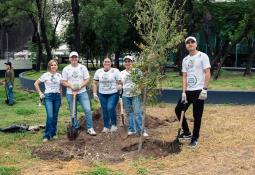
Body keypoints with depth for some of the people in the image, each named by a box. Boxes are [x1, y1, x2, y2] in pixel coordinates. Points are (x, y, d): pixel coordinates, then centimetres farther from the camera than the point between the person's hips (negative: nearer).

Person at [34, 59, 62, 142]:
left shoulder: (59, 75, 8)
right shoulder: (45, 75, -3)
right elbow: (36, 84, 2)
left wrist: (60, 95, 12)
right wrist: (40, 93, -1)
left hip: (57, 96, 4)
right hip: (48, 96, -4)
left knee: (55, 116, 7)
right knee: (50, 116, -14)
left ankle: (53, 133, 20)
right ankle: (47, 135, -5)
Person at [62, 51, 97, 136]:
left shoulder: (83, 67, 3)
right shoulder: (66, 69, 3)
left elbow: (87, 79, 1)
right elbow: (64, 82, 1)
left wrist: (80, 86, -16)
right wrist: (71, 86, -18)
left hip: (82, 92, 0)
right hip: (70, 93, 0)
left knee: (88, 110, -9)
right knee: (73, 113, 7)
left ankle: (90, 128, 2)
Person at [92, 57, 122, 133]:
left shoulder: (115, 71, -3)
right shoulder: (98, 72, 6)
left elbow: (120, 82, -3)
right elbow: (95, 83, 11)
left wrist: (120, 85, -24)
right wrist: (95, 93, 5)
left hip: (113, 94, -3)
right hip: (102, 94, 3)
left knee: (111, 108, -18)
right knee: (105, 111, 6)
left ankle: (114, 124, 3)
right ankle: (106, 127, 17)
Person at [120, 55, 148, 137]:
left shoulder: (137, 71, -1)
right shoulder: (122, 73, 12)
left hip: (135, 94, -4)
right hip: (125, 95, 4)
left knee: (138, 112, -10)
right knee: (129, 113, 9)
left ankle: (141, 130, -6)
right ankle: (132, 129, 18)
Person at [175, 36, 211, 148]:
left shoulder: (203, 56, -5)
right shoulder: (185, 60, 12)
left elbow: (207, 73, -9)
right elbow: (184, 77, 9)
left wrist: (205, 89, -17)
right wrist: (184, 92, 0)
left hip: (199, 90, -6)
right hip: (188, 91, 6)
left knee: (197, 116, -1)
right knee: (178, 110, 6)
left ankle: (195, 138, 13)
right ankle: (186, 133, 22)